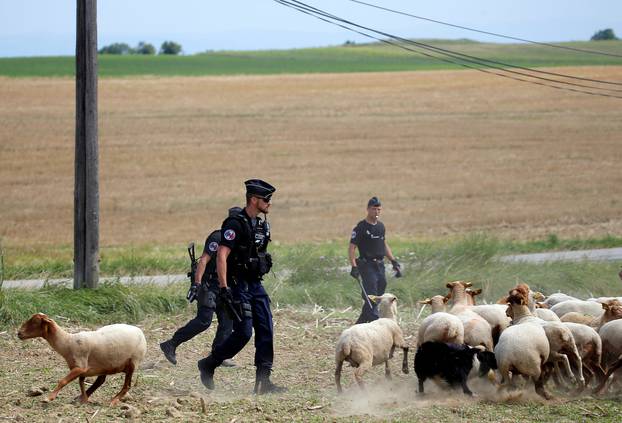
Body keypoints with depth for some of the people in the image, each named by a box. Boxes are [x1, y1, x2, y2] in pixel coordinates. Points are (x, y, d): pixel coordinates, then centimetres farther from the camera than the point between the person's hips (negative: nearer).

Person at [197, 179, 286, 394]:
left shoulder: (261, 225, 12)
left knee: (266, 330, 0)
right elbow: (222, 256, -21)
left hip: (255, 285, 8)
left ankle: (263, 381, 1)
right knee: (243, 333, -10)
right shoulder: (235, 224, -15)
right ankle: (208, 365, 10)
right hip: (238, 286, -8)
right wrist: (224, 288, -26)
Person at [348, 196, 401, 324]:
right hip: (367, 265, -7)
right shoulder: (361, 227, -7)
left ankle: (361, 322, 18)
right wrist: (354, 267, -19)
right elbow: (352, 248, -10)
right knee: (371, 295, -12)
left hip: (380, 265, 7)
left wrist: (393, 261, 21)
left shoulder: (381, 226, 15)